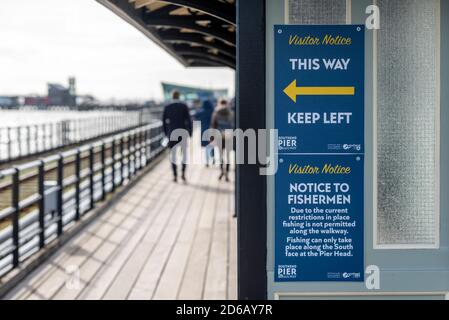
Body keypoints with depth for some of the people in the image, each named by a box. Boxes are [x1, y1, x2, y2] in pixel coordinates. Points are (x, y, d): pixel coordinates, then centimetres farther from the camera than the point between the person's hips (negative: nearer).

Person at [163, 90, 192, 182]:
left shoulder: (167, 107, 3)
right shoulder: (184, 106, -3)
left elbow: (164, 120, 4)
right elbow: (188, 120, -7)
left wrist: (166, 133, 14)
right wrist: (190, 133, 1)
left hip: (172, 133, 1)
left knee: (173, 154, 8)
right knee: (185, 153, 11)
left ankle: (175, 176, 4)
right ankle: (183, 174, -3)